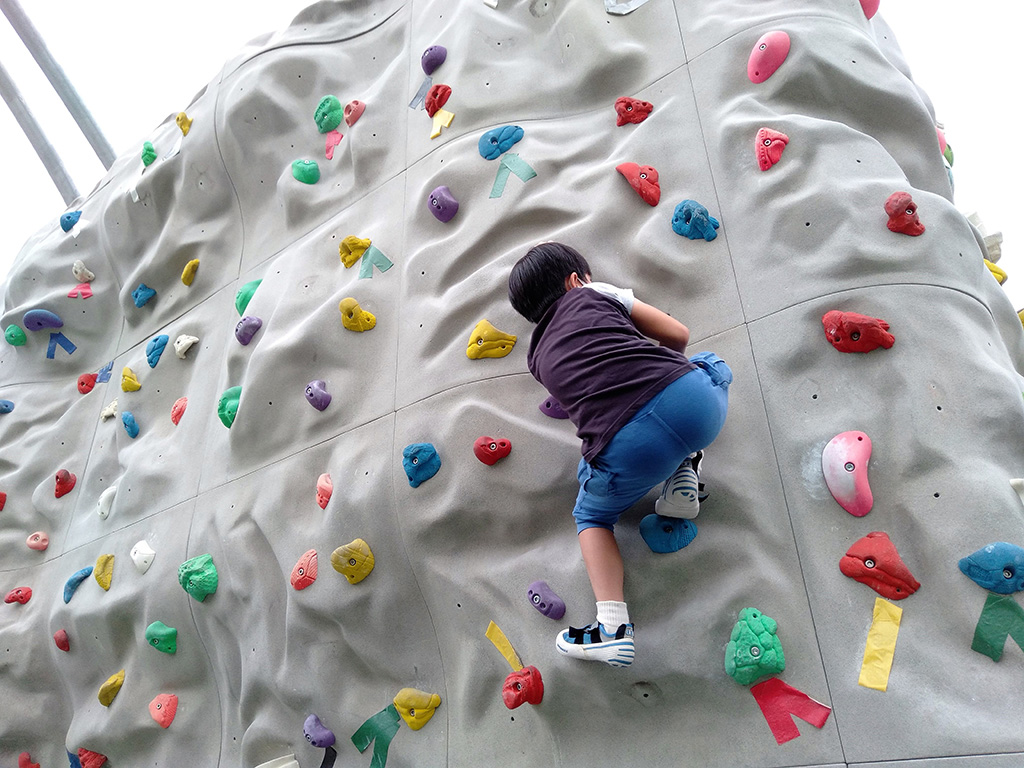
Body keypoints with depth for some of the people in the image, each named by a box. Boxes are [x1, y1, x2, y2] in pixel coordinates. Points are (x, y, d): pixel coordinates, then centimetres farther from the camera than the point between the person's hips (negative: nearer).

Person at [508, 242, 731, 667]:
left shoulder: (538, 357, 26)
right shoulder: (595, 294, 20)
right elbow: (678, 335, 20)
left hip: (628, 452, 1)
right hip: (689, 400, 0)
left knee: (591, 516, 31)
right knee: (711, 365, 35)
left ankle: (612, 629, 13)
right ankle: (684, 476, 22)